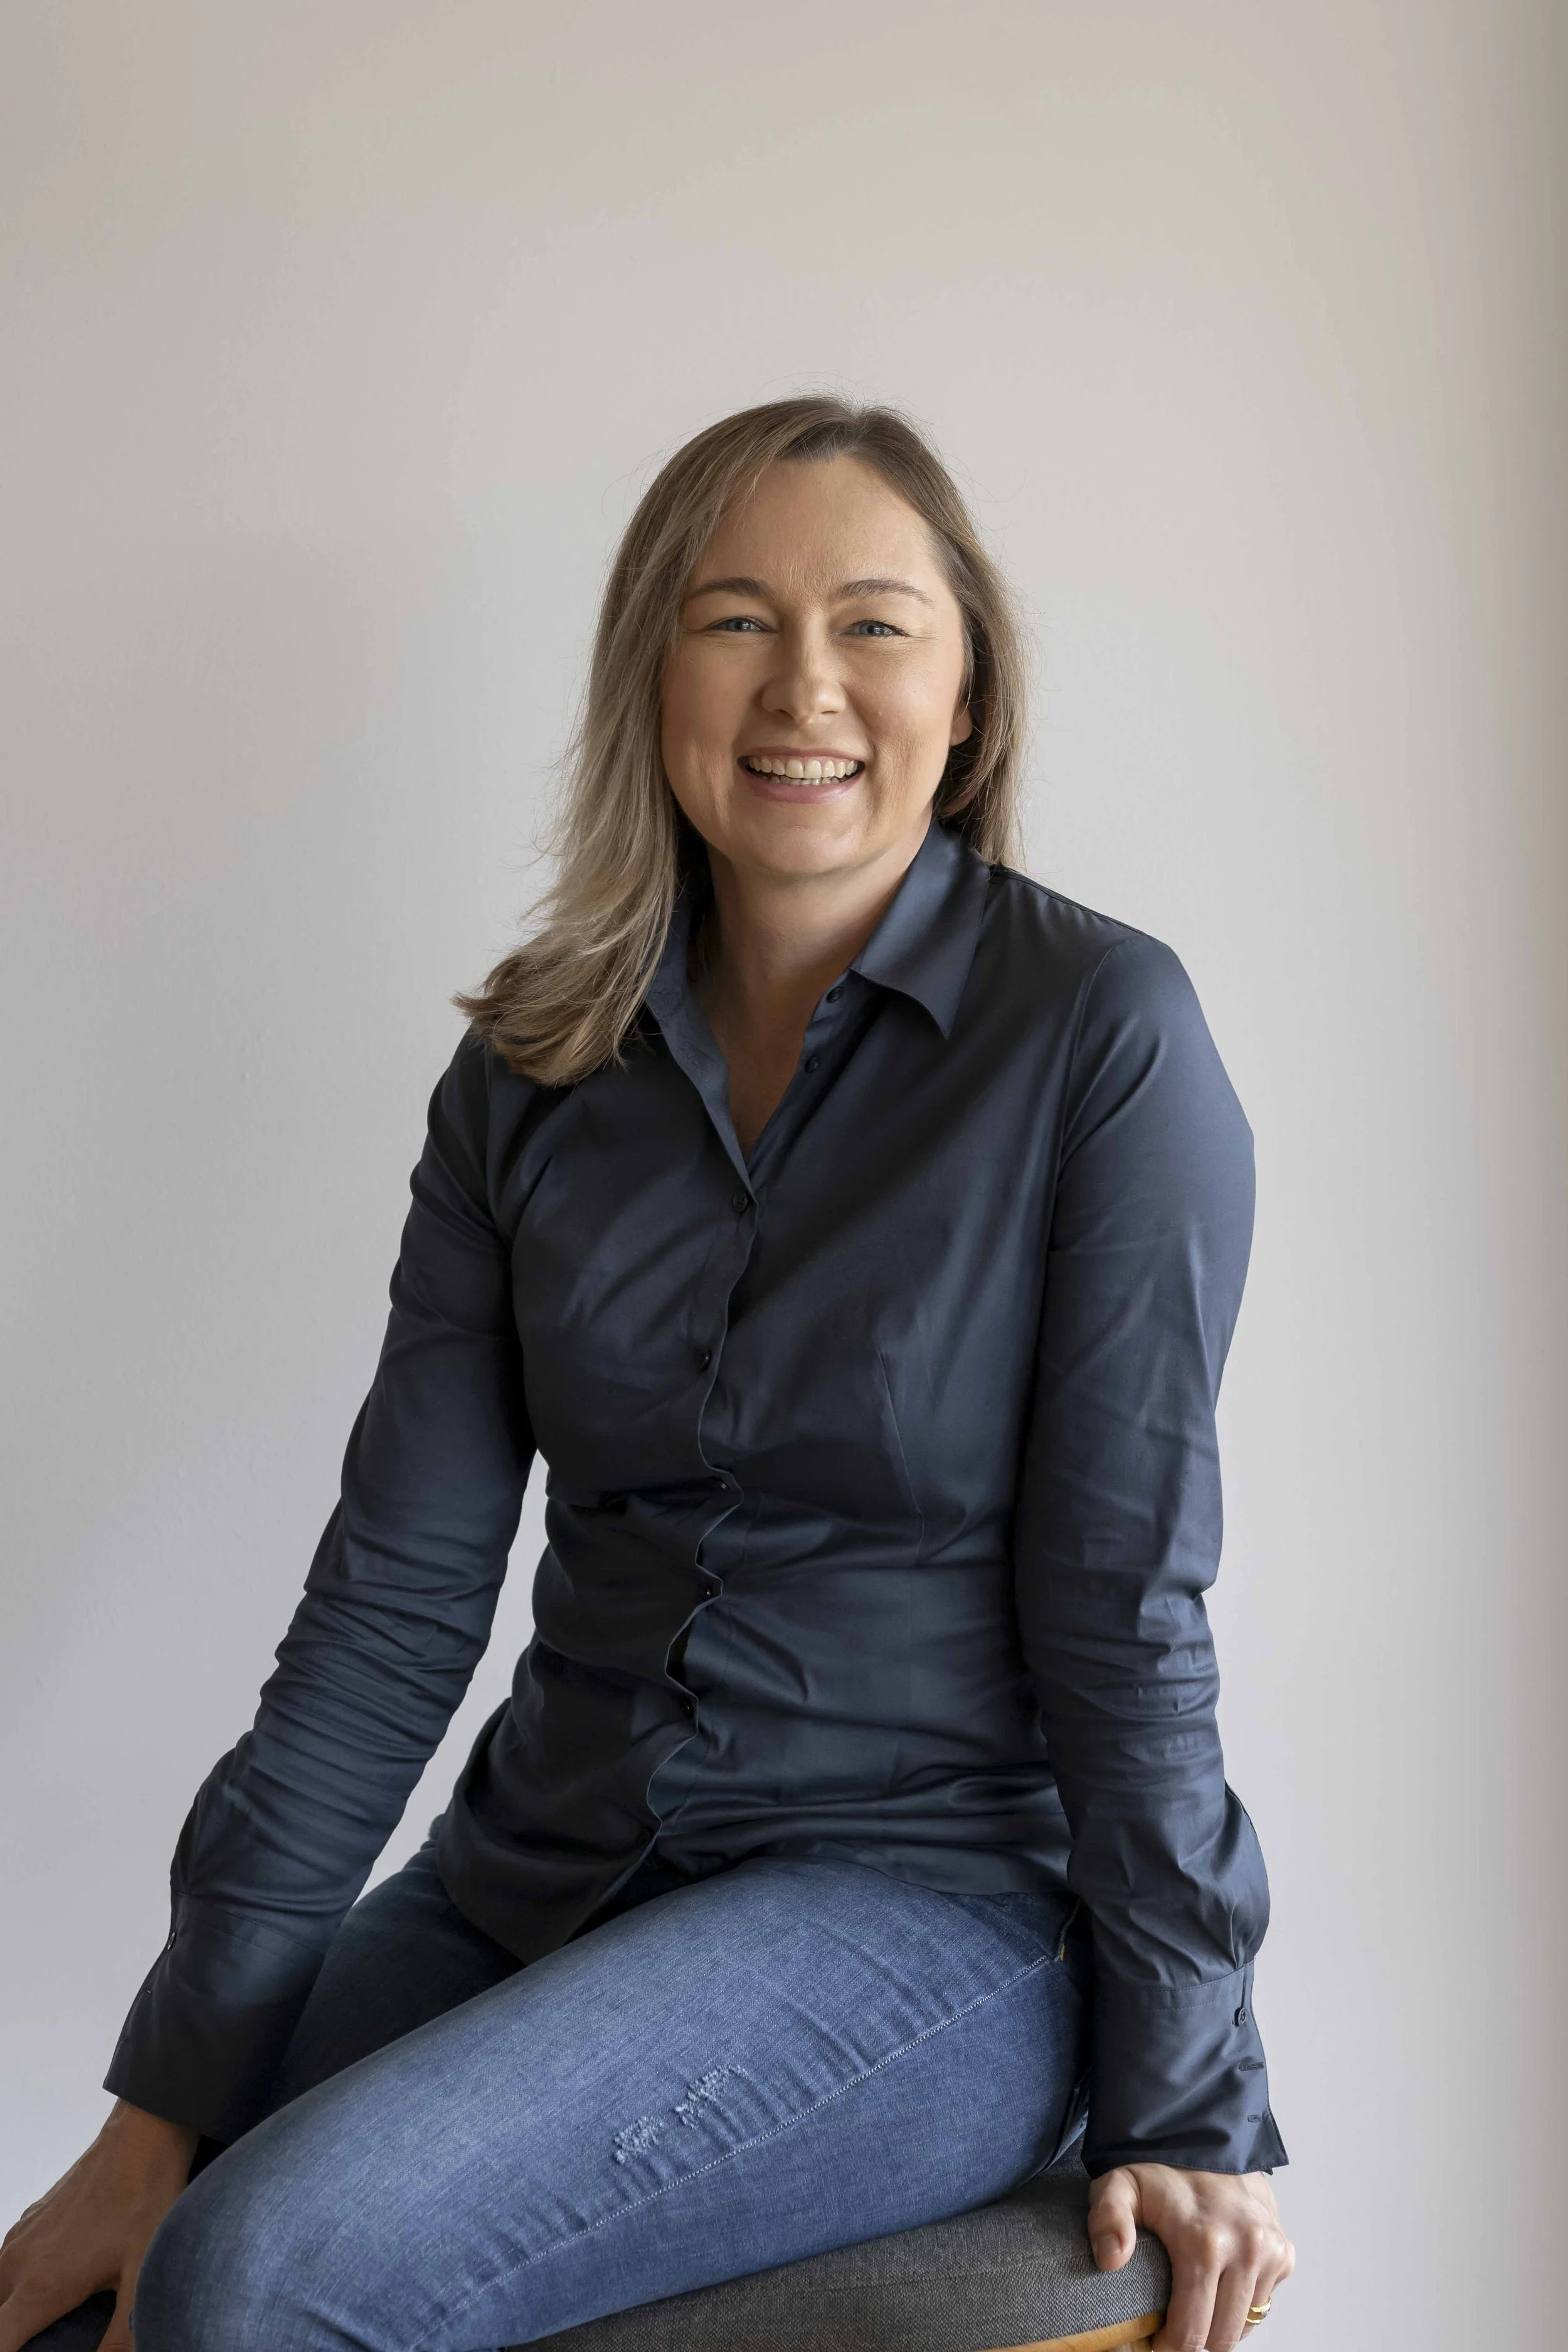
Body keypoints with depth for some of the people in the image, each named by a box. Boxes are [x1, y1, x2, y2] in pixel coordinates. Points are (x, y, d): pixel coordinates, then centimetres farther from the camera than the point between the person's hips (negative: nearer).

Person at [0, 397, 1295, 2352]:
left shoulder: (1102, 1034, -9)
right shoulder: (532, 1073, 4)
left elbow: (1126, 1604, -10)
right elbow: (396, 1593, 0)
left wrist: (1189, 2105, -8)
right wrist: (173, 2095, -4)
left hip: (942, 1900, -4)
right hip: (543, 1877, 5)